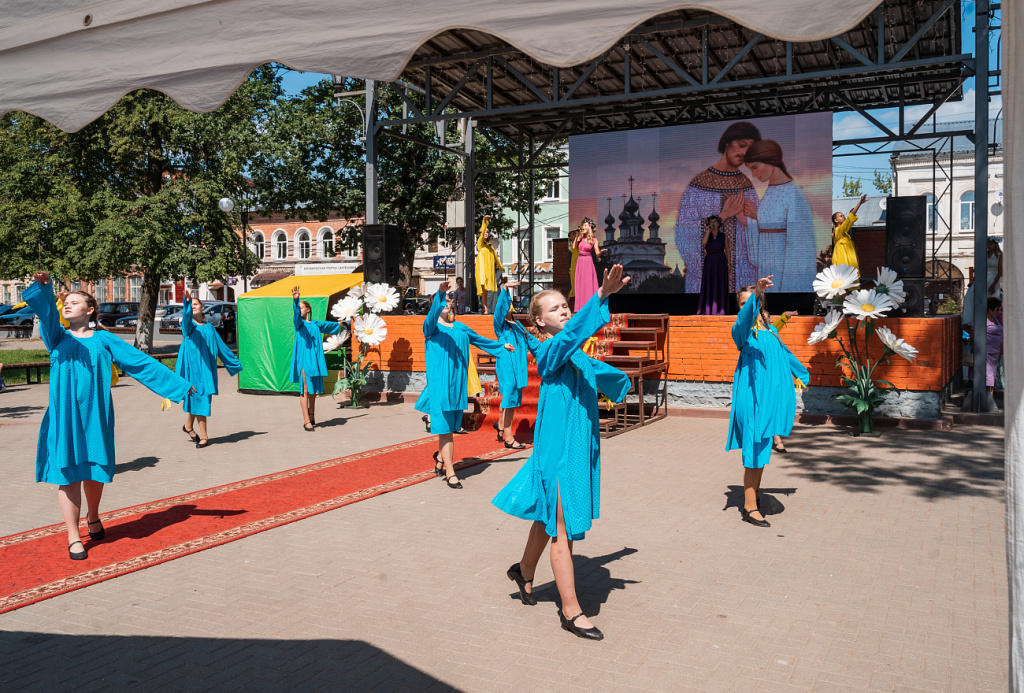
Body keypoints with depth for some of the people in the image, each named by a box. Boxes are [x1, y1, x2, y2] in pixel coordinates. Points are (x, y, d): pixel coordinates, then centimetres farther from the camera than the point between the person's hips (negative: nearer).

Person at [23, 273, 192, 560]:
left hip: (95, 414, 1)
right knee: (68, 472, 0)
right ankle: (74, 537, 9)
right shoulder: (57, 336, 5)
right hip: (65, 415, -1)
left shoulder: (103, 339, 5)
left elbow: (141, 362, 3)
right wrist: (43, 287, -38)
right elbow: (46, 313, -17)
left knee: (96, 470, 10)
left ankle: (93, 517, 38)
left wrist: (178, 384, 1)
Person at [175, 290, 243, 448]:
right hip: (192, 366, -4)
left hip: (206, 367, 4)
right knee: (198, 398, -5)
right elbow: (186, 317, -24)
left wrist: (235, 362, 22)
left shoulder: (209, 327, 14)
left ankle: (188, 426, 28)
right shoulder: (189, 325, 1)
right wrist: (186, 303, -45)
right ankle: (204, 436, 2)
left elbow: (221, 346, 20)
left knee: (201, 399, 7)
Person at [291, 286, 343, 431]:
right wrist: (295, 300, -40)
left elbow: (328, 325, 35)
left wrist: (339, 324, 53)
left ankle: (311, 416, 24)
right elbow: (296, 314, -21)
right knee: (305, 390, -9)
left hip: (315, 359, 5)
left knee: (313, 390, 10)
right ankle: (307, 421, -11)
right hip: (304, 358, -4)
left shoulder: (316, 324, 14)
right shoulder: (299, 323, 1)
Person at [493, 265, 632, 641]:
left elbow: (596, 370, 32)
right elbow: (573, 330, -36)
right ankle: (571, 611, 6)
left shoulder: (577, 355, 9)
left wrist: (619, 378, 50)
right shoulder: (548, 352, -15)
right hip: (558, 445, -8)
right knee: (561, 526, -2)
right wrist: (601, 295, -49)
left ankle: (524, 571, 46)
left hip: (580, 442, 8)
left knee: (549, 516, 24)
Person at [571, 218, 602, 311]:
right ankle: (580, 306, 6)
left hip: (588, 263, -4)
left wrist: (601, 251, -25)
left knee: (589, 284, -6)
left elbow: (597, 254, -3)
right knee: (579, 284, 2)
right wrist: (577, 236, -2)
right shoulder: (580, 238, 10)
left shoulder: (593, 240, 1)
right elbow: (574, 247, -7)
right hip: (579, 262, 4)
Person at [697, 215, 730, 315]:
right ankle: (708, 310, -1)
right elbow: (703, 242, -16)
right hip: (709, 263, 0)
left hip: (721, 263, 0)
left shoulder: (724, 236, 5)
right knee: (708, 286, -2)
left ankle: (719, 309, 3)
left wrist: (729, 264, 1)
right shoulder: (707, 235, 6)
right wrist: (708, 231, -13)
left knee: (720, 286, 0)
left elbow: (727, 251, 7)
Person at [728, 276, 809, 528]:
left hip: (770, 394, 7)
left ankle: (754, 493, 29)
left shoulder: (769, 329, 16)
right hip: (751, 395, -7)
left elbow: (784, 352, 31)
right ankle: (750, 507, -6)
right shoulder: (741, 330, -5)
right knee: (754, 447, -10)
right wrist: (756, 293, -47)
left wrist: (801, 374, 42)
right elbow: (745, 318, -30)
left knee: (763, 447, 14)